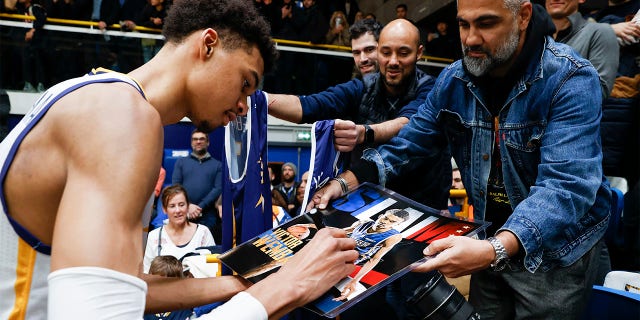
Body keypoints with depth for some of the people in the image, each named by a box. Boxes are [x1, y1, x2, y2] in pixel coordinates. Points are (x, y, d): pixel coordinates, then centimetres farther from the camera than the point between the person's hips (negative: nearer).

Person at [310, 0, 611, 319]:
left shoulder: (571, 81, -23)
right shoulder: (453, 79, -6)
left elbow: (566, 187, -33)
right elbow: (408, 144, -1)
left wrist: (495, 250, -49)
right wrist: (347, 181, -16)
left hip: (557, 249, -4)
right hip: (490, 238, 5)